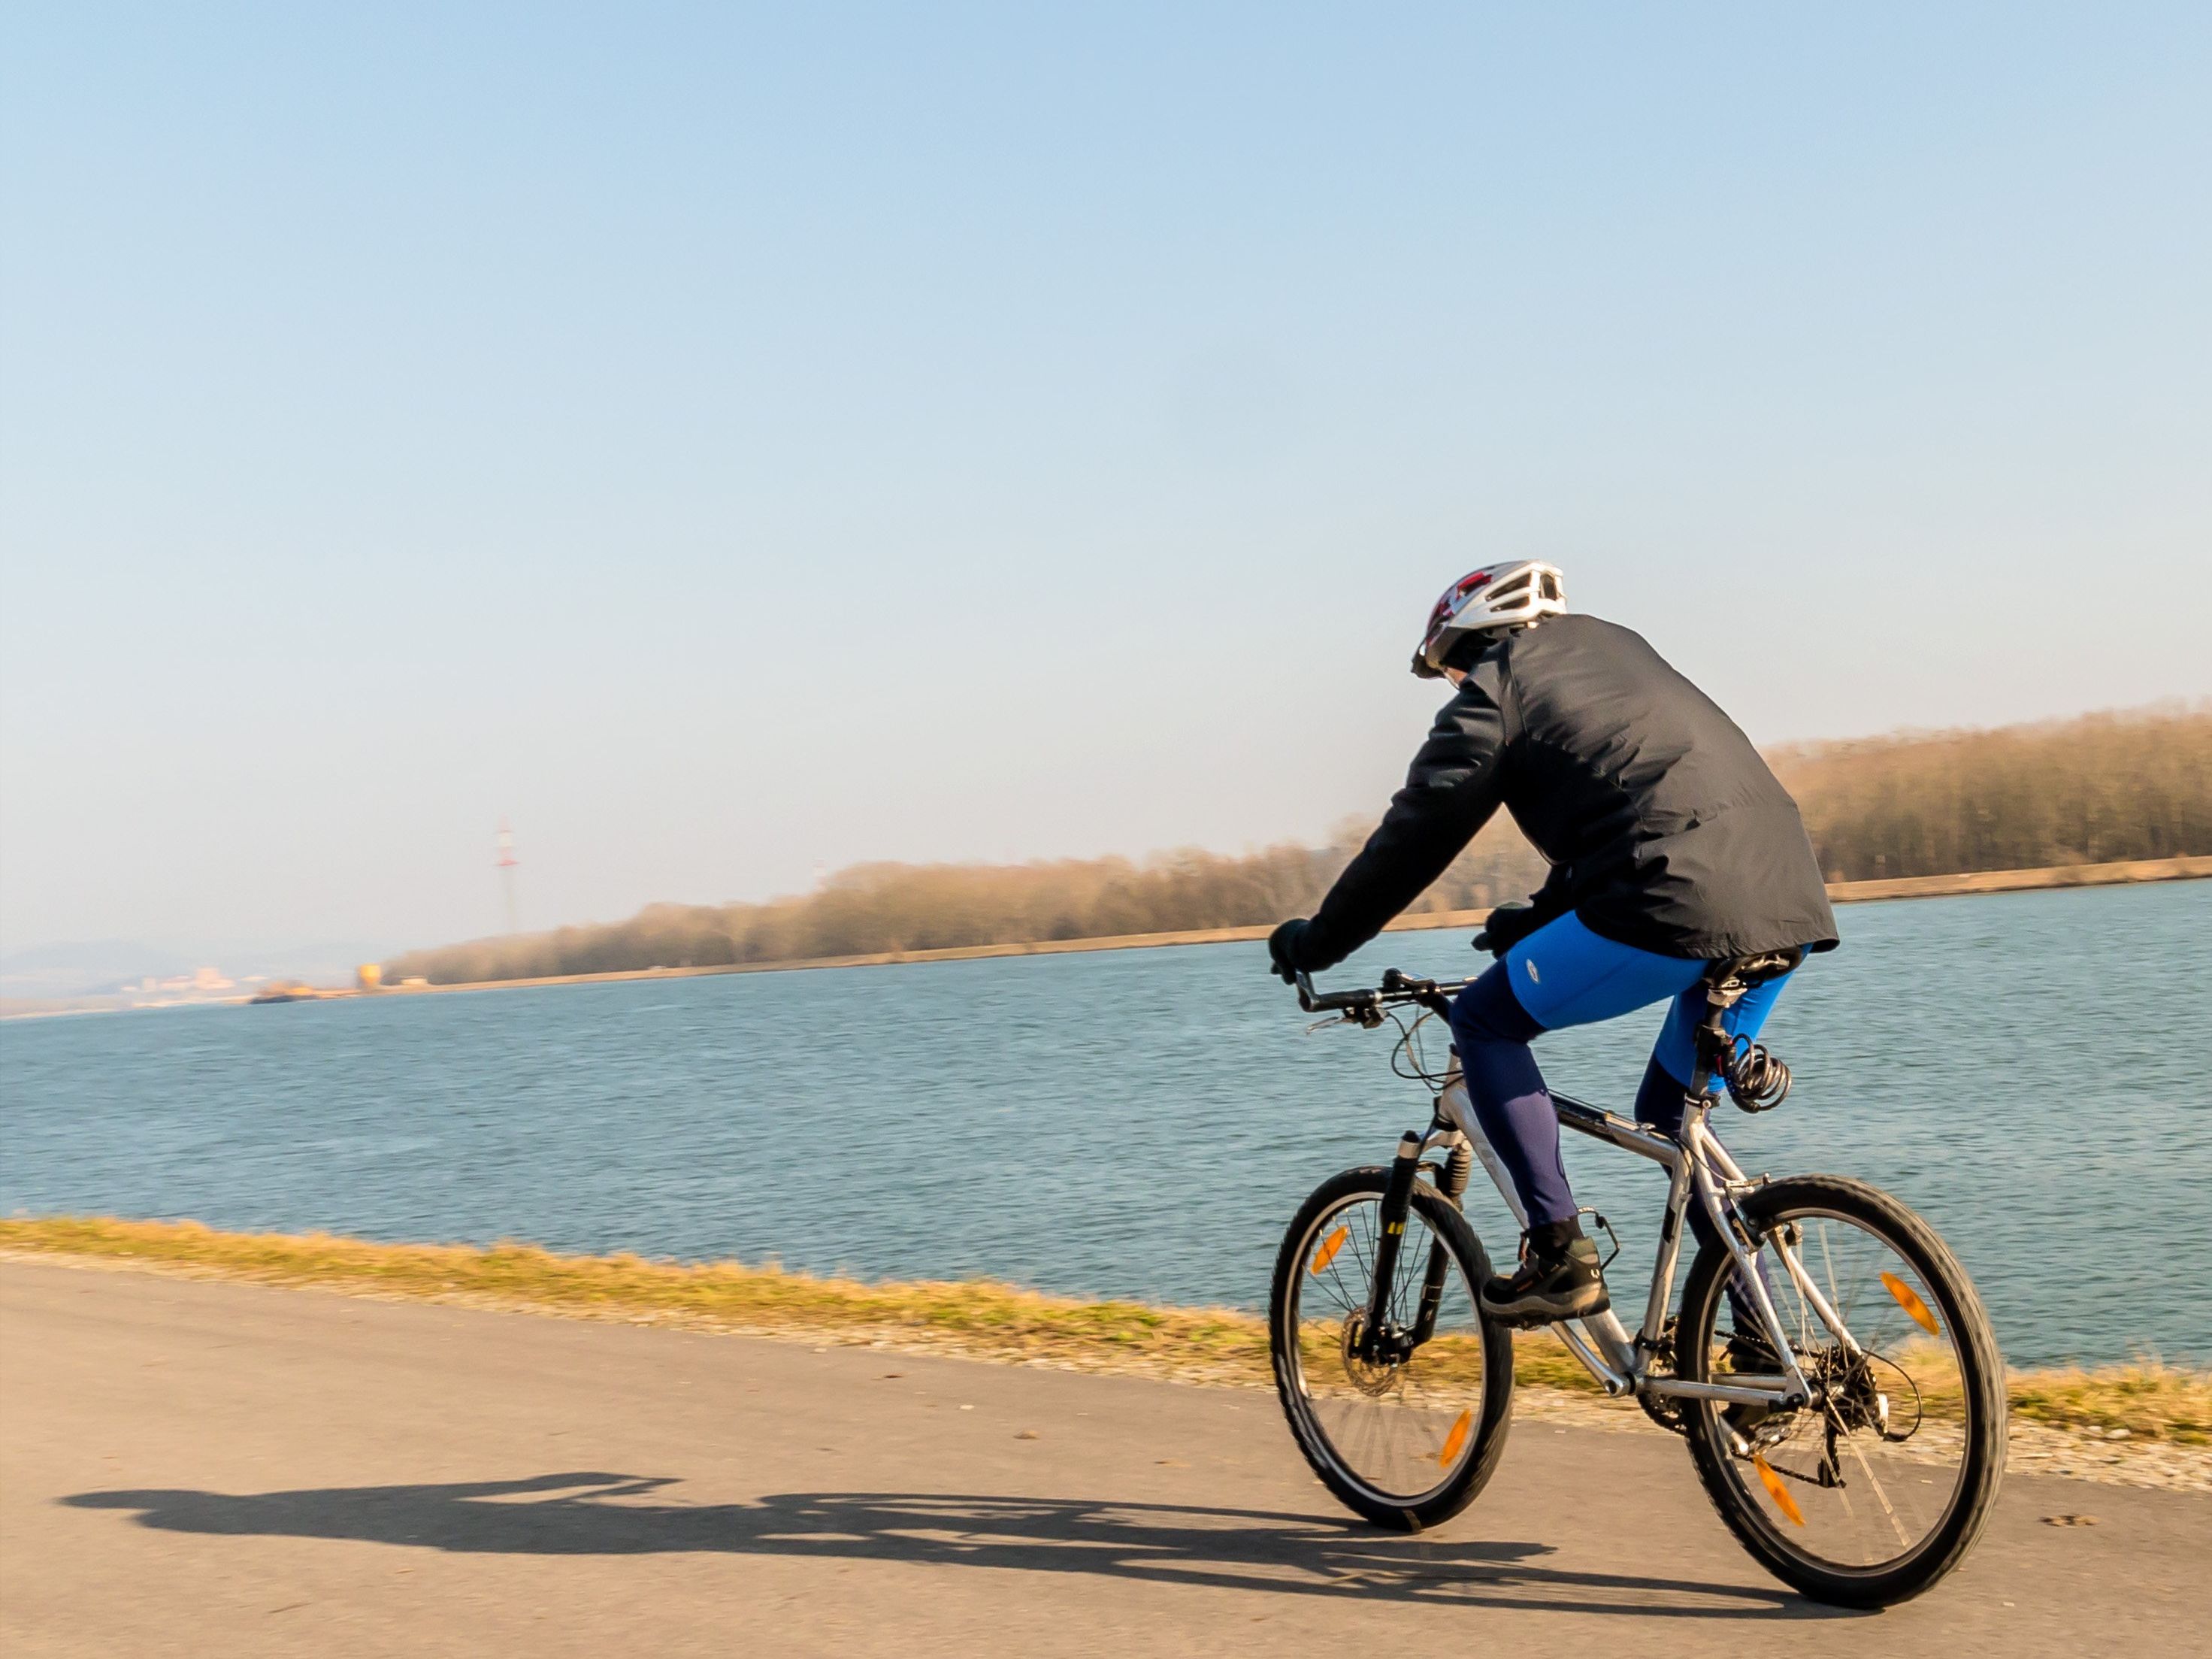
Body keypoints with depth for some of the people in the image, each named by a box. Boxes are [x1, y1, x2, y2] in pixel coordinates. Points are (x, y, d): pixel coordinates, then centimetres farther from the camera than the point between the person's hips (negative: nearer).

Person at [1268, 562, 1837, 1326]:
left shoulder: (1494, 692, 7)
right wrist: (1540, 919, 46)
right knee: (1669, 1116, 23)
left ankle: (1561, 1257, 2)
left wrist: (1315, 942, 20)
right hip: (1792, 902, 8)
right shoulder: (1614, 644, 29)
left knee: (1484, 1022, 9)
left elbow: (1411, 839, 8)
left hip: (1678, 904, -8)